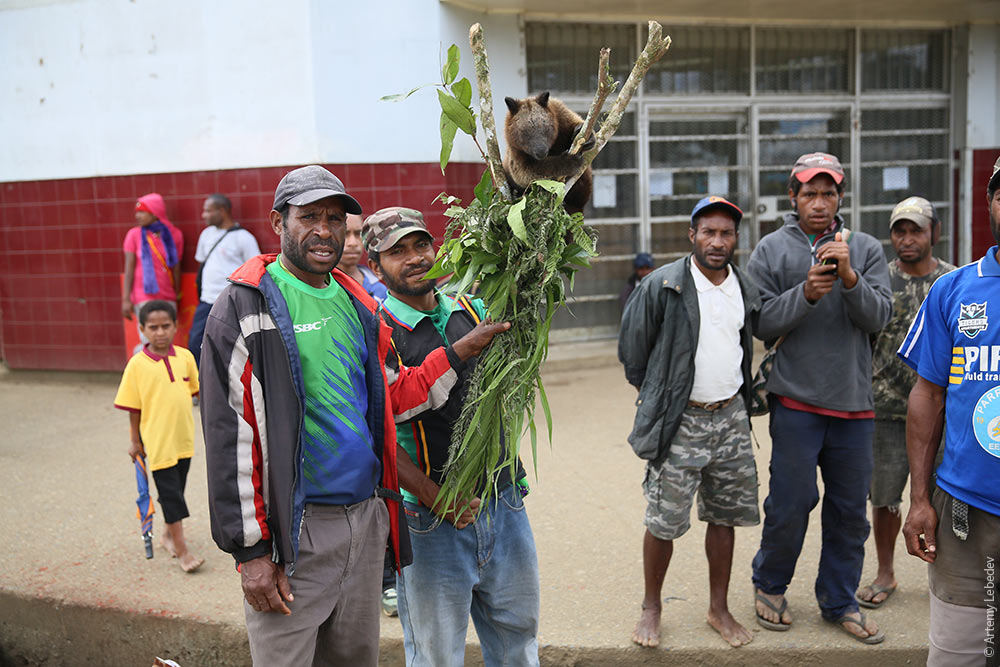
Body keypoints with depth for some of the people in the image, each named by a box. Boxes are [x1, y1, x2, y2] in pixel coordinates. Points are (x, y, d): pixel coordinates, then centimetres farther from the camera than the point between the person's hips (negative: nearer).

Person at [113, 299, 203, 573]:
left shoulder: (185, 357, 0)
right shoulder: (137, 364, -10)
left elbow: (197, 390, 12)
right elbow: (133, 407, -5)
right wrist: (135, 441, -2)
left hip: (184, 438, 4)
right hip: (157, 442, -4)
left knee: (176, 490, 17)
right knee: (169, 492, 0)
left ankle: (169, 535, 36)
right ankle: (182, 550, 6)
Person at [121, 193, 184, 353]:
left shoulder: (174, 235, 5)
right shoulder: (134, 234, 0)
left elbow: (176, 268, 9)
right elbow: (129, 268, -1)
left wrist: (177, 296, 12)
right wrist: (126, 299, -6)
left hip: (168, 297, 3)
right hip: (144, 296, -2)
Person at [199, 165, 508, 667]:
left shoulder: (356, 304, 11)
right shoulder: (245, 307, -9)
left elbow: (395, 396, 16)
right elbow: (229, 436, -13)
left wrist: (464, 350, 6)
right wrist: (250, 550, -15)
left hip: (367, 519, 6)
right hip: (295, 530, -6)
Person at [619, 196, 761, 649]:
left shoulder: (746, 289, 6)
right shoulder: (662, 285, -11)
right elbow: (632, 349, -1)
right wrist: (656, 397, 5)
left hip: (731, 417, 5)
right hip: (680, 422, -5)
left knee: (724, 517, 12)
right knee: (664, 522, 1)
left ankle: (719, 609, 28)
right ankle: (651, 608, 22)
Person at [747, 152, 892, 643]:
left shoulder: (866, 249, 6)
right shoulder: (771, 250, 0)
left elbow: (880, 317, -5)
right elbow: (761, 324, -6)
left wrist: (850, 278, -20)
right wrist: (805, 294, -19)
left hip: (854, 400, 3)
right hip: (796, 399, -3)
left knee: (850, 508, 11)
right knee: (791, 502, 1)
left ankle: (840, 602, 29)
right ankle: (769, 587, 25)